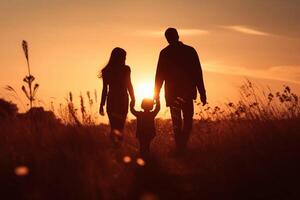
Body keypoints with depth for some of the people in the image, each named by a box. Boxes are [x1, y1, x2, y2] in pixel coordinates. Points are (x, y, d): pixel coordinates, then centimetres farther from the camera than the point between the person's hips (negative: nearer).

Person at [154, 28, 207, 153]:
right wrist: (202, 93, -1)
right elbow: (198, 73, -3)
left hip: (172, 92, 0)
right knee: (187, 119, 12)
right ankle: (182, 145, -3)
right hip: (187, 91, 0)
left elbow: (160, 74, 0)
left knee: (176, 121, 9)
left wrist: (156, 93, 7)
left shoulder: (165, 53, -1)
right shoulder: (190, 51, -1)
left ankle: (180, 146, 4)